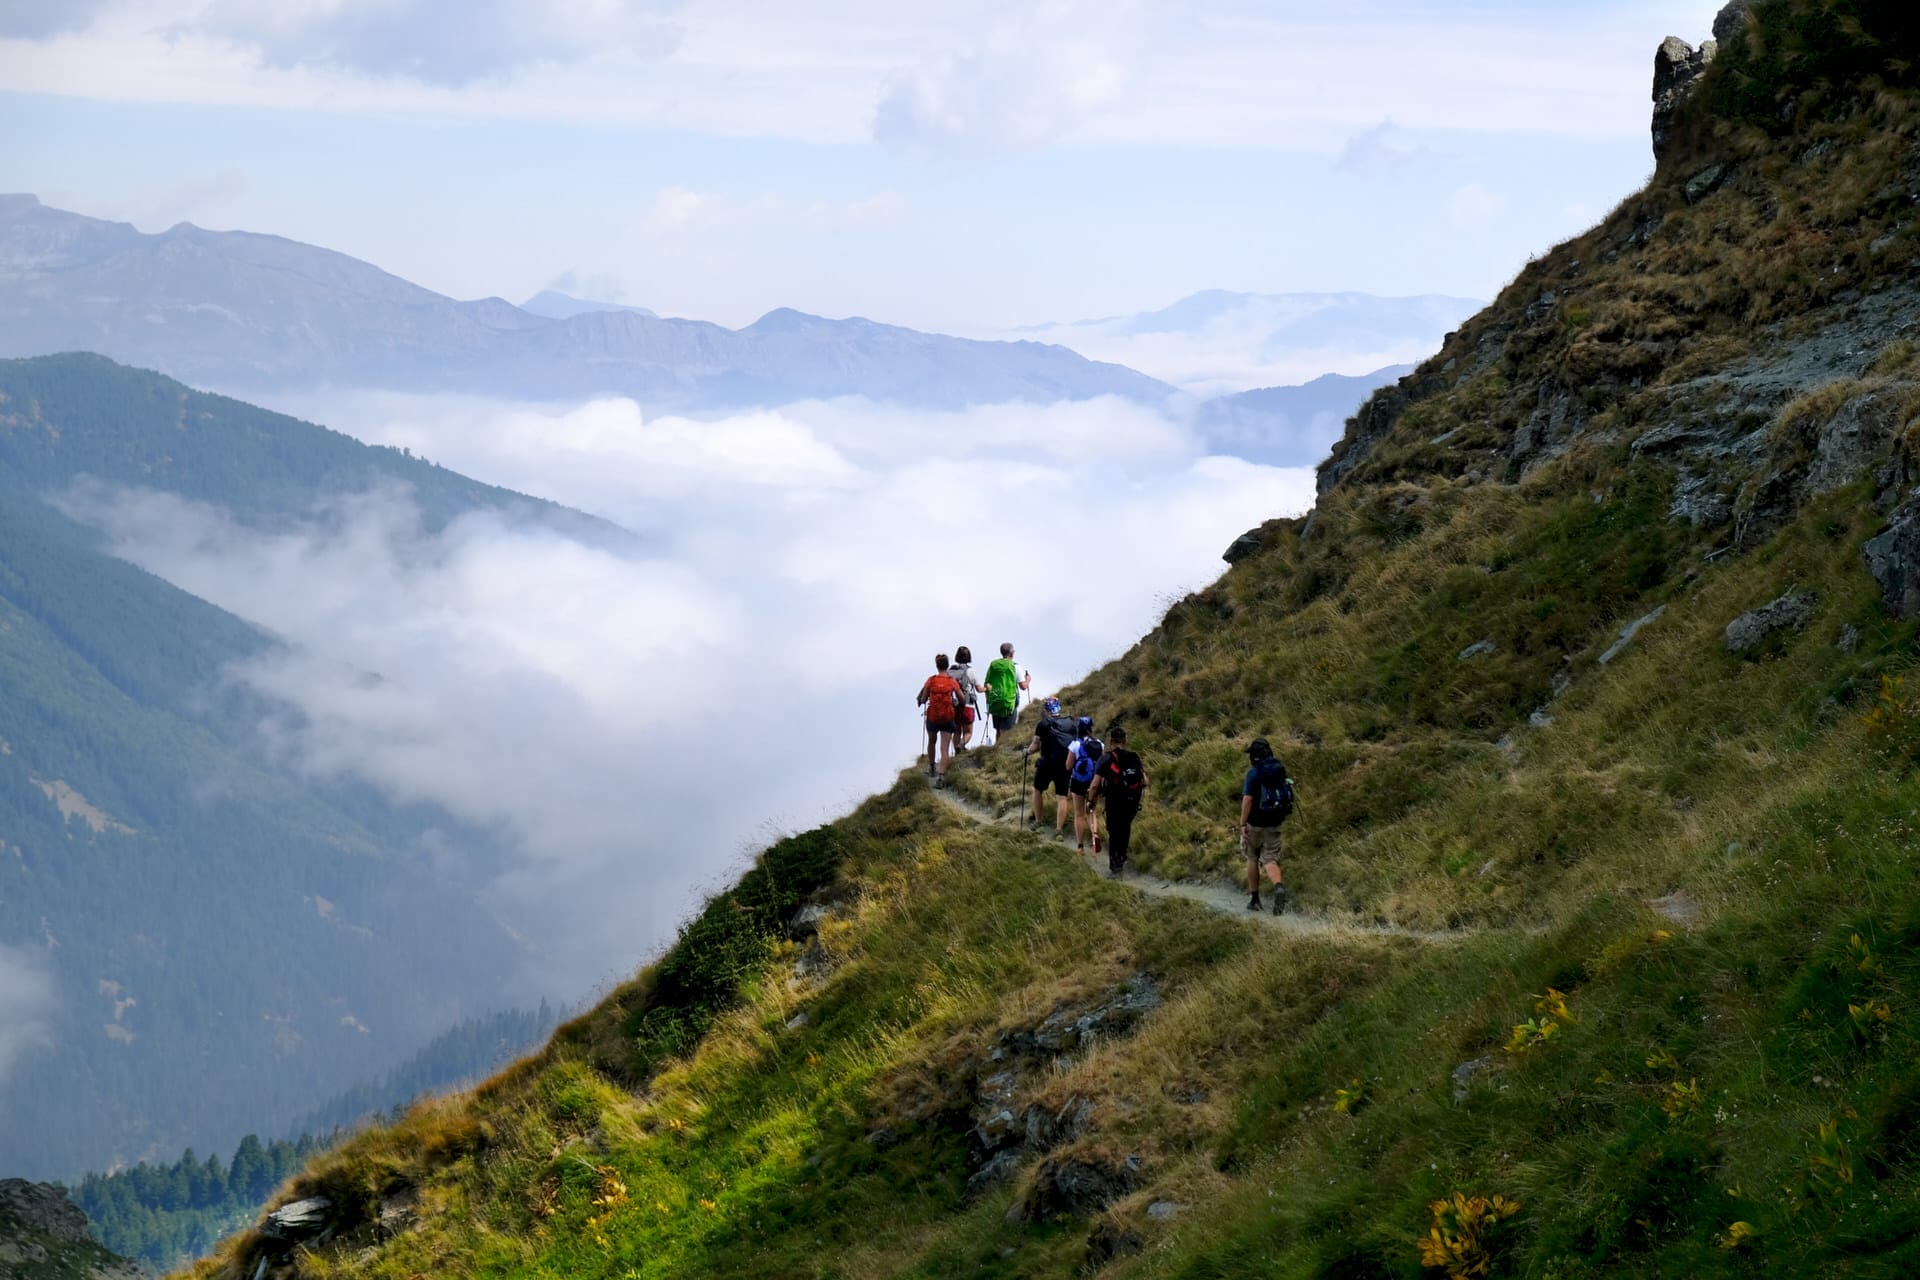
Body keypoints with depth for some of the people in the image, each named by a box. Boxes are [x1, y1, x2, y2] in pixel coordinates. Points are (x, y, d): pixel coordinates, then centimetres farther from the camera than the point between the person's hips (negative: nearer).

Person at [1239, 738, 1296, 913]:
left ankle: (1254, 898, 21)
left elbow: (1248, 799, -21)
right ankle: (1279, 887, -27)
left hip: (1255, 824, -4)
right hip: (1274, 824, 4)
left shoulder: (1253, 773, -13)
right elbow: (1286, 795, 13)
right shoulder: (1279, 769, 5)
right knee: (1270, 860, 2)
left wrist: (1242, 823, -17)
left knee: (1252, 859, 15)